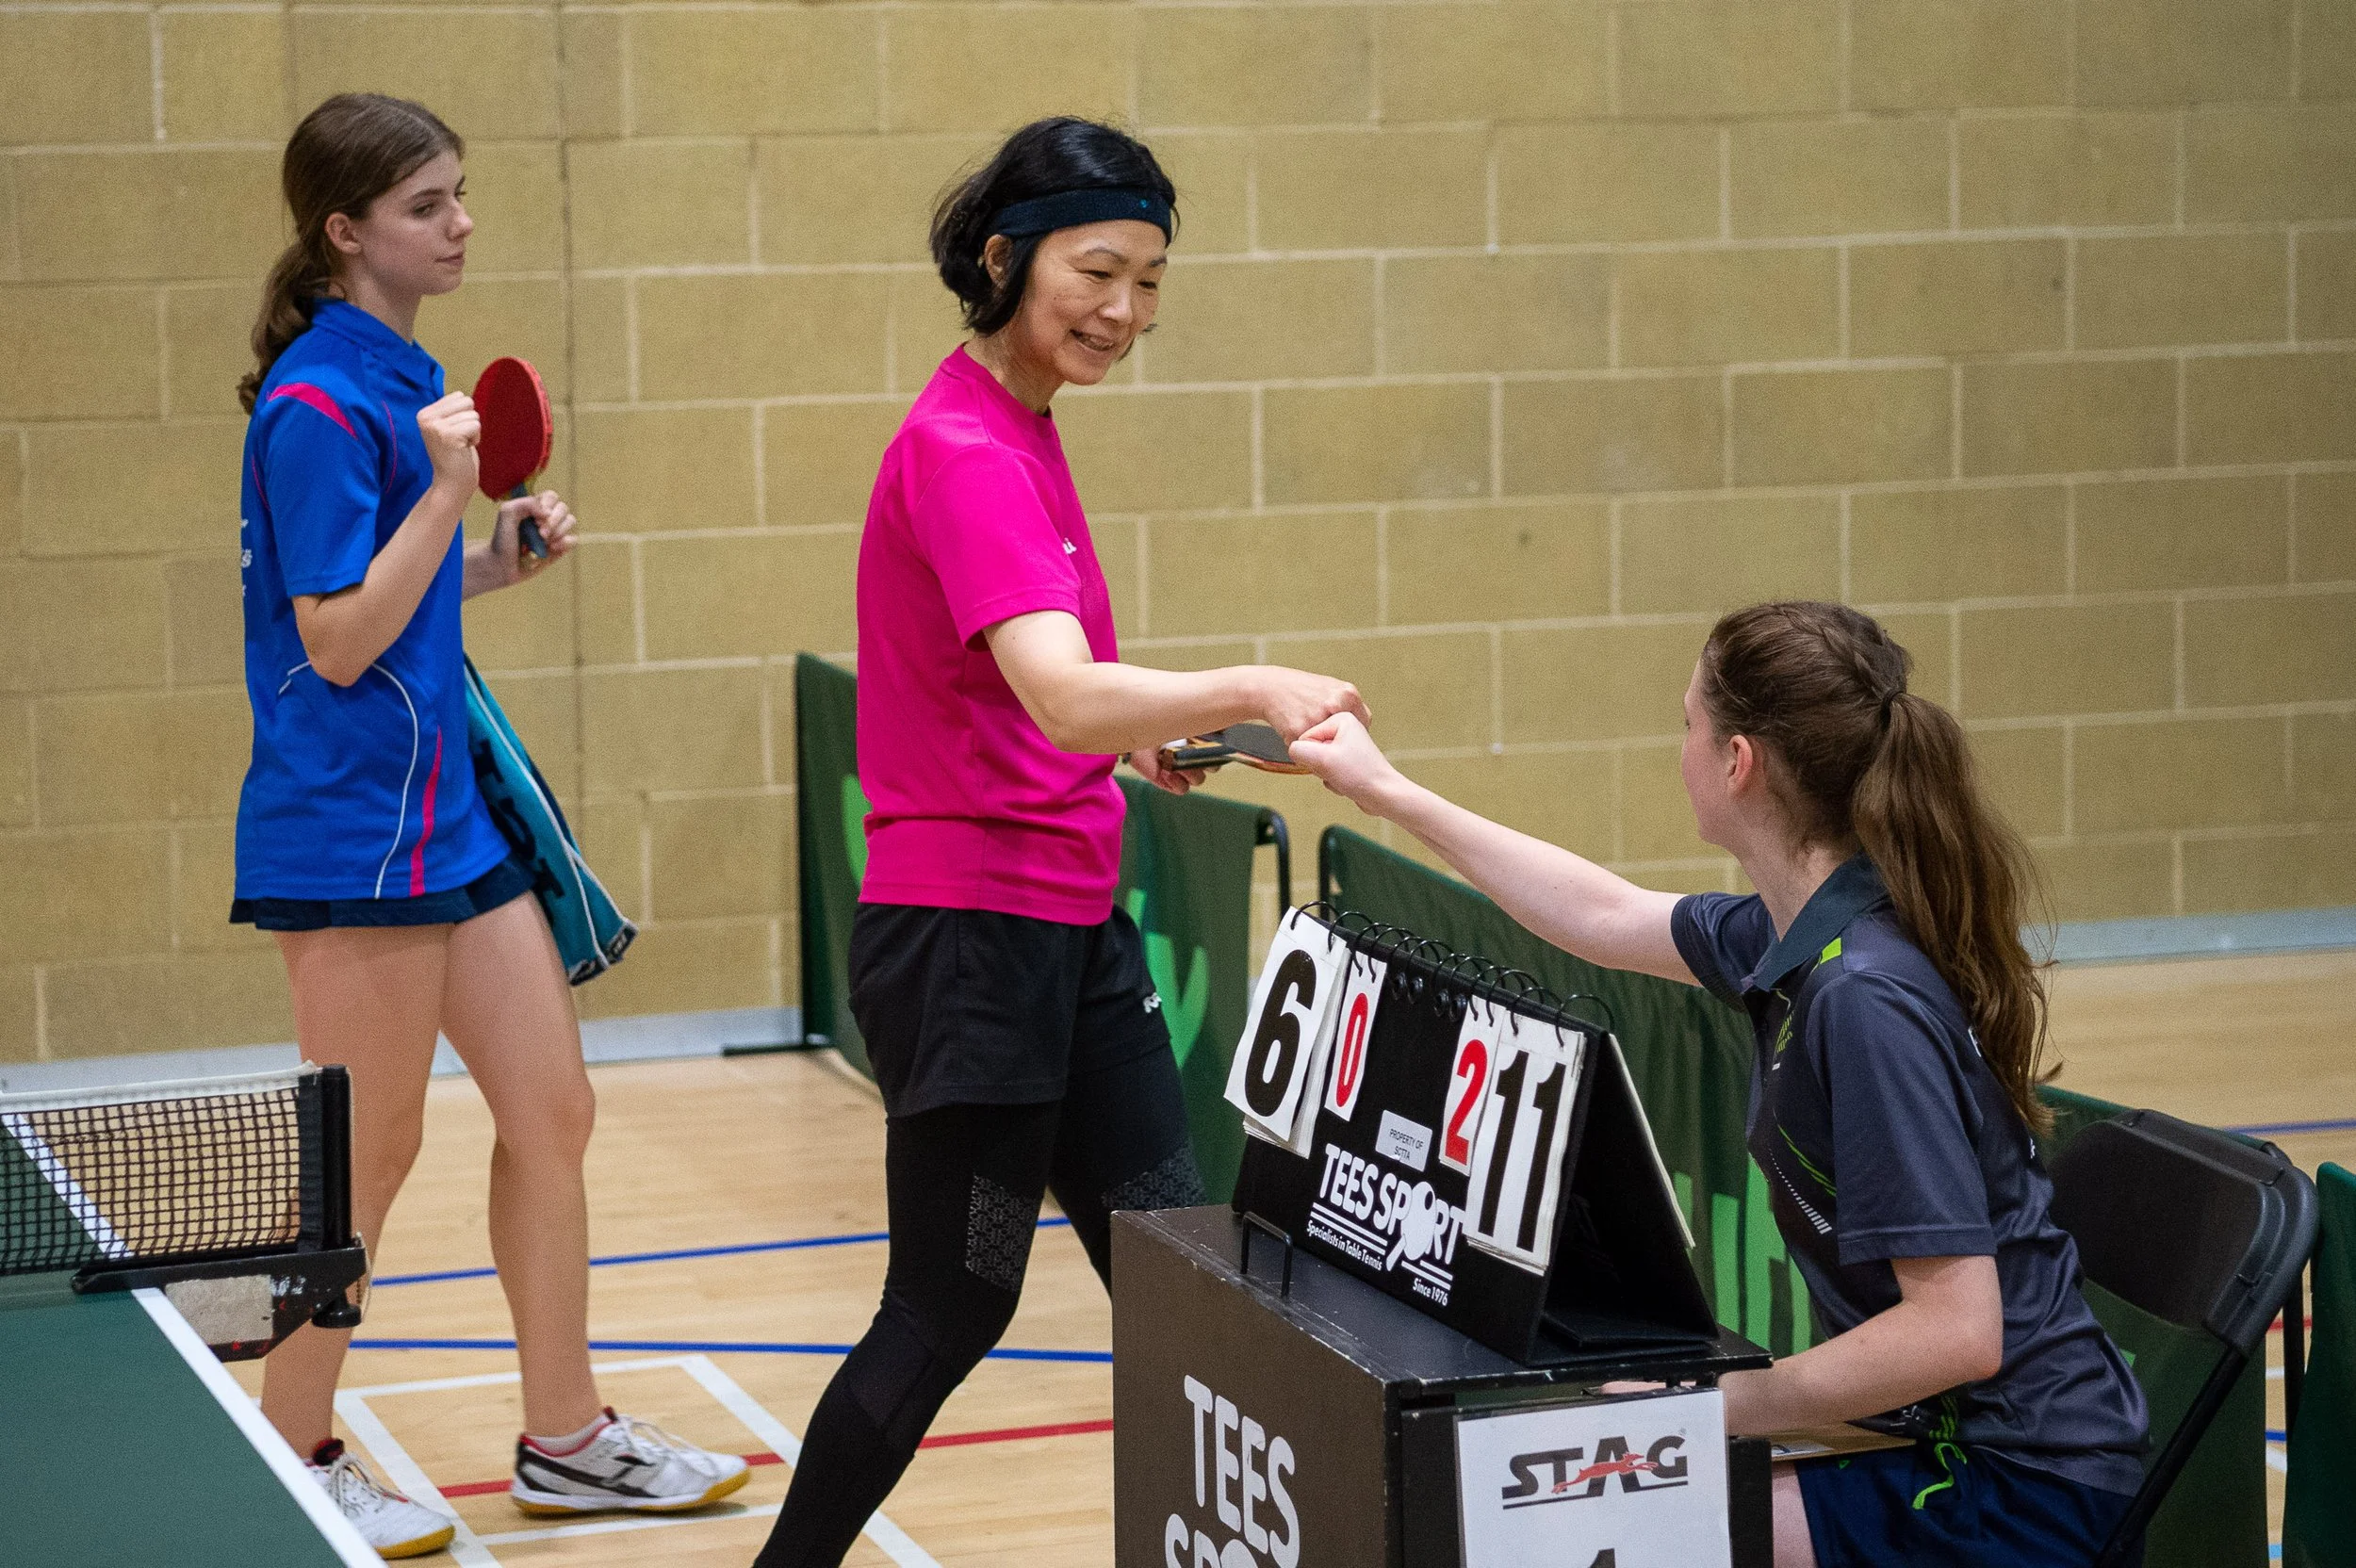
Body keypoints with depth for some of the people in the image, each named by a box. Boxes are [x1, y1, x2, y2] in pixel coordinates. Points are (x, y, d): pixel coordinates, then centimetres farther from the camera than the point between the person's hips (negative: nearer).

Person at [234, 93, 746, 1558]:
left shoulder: (405, 378, 12)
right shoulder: (317, 402, -16)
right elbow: (337, 643, -18)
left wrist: (500, 555, 5)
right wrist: (447, 492, -23)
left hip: (448, 802, 9)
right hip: (351, 828, -9)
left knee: (551, 1108, 11)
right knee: (370, 1155, 1)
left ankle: (566, 1438, 22)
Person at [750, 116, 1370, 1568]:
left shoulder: (1020, 434, 12)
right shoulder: (966, 453, -19)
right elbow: (1067, 697, -33)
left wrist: (1137, 731, 9)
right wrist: (1248, 689, -44)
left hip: (1068, 925, 9)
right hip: (970, 936, -9)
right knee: (954, 1306, 0)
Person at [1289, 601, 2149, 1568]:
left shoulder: (1864, 998, -25)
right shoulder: (1804, 935, 3)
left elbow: (1956, 1330, -28)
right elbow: (1610, 919, 23)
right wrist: (1390, 793, 30)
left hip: (2020, 1490, -9)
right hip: (1941, 1435, 9)